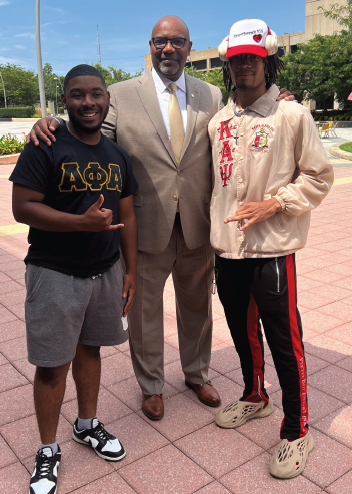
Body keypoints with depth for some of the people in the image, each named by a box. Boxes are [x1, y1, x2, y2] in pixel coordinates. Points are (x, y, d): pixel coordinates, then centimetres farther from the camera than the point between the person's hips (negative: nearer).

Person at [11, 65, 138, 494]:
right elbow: (22, 208, -15)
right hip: (55, 274, -5)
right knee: (53, 364, 4)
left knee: (89, 349, 17)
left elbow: (127, 217, 10)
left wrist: (131, 272, 8)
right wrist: (83, 222, -26)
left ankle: (87, 425, 38)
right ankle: (48, 451, 24)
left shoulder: (117, 156, 7)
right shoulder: (45, 148, -10)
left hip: (105, 272, 5)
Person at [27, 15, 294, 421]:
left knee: (197, 306, 20)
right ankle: (150, 386, 39)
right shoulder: (121, 95, -2)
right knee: (144, 311, 14)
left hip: (197, 228, 3)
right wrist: (52, 126, -23)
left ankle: (196, 374, 46)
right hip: (146, 227, -2)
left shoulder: (212, 97, 6)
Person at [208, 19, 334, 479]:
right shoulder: (218, 121, 9)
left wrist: (274, 203, -15)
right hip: (227, 247, 6)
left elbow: (319, 176, -3)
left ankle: (296, 431, 21)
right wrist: (217, 226, 15)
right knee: (242, 330, 20)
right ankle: (254, 397, 43)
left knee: (284, 341, 2)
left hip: (272, 249, -5)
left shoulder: (292, 115, -6)